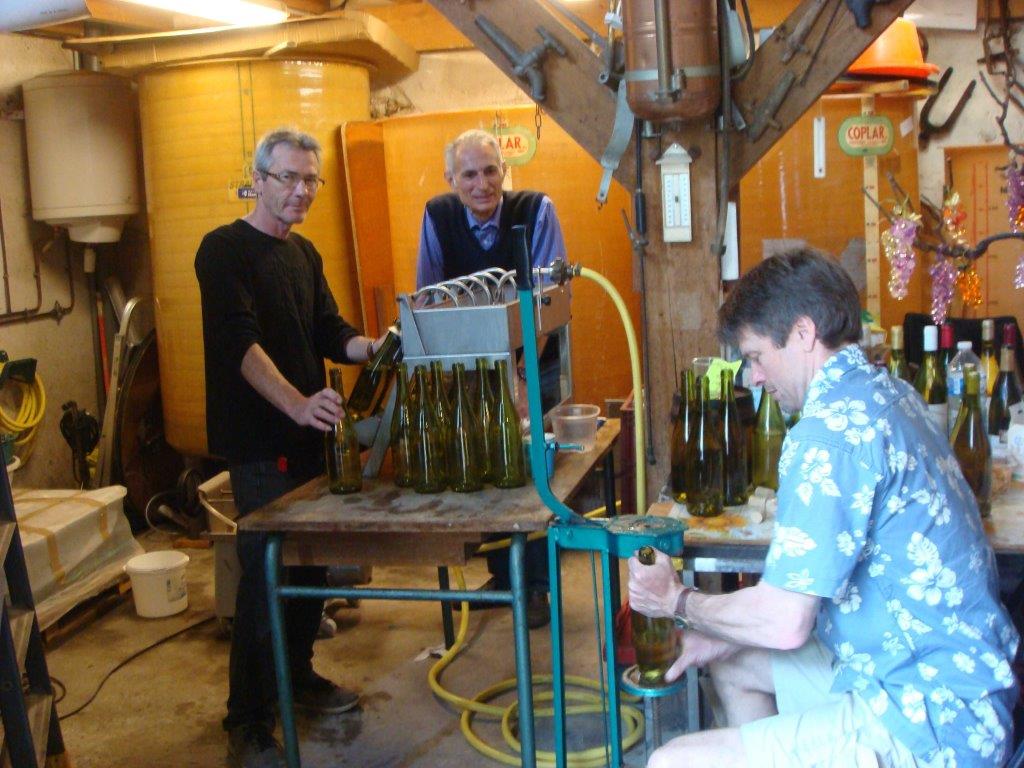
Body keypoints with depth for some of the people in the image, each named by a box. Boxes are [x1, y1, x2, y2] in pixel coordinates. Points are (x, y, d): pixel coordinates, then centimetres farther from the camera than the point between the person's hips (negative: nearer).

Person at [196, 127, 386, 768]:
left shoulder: (304, 253, 15)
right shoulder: (225, 251, -10)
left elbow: (330, 332, 12)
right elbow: (241, 342, -22)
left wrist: (368, 347, -10)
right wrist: (298, 403, -35)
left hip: (309, 434, 8)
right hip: (260, 443, -7)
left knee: (312, 561, 14)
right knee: (265, 575, -6)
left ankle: (298, 674, 33)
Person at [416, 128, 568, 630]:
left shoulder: (536, 210, -15)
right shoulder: (437, 216, -9)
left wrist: (522, 373, -29)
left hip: (534, 366, -2)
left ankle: (538, 585, 13)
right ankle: (503, 576, 27)